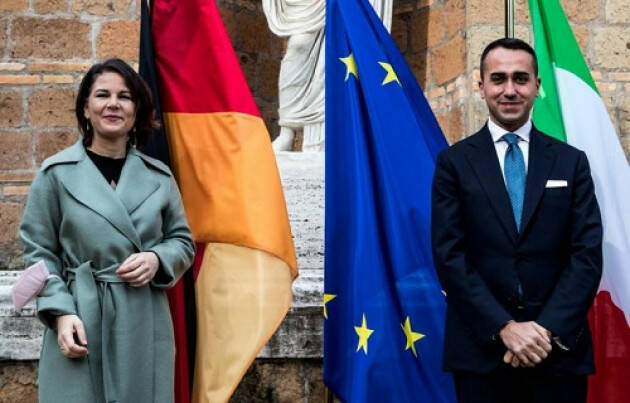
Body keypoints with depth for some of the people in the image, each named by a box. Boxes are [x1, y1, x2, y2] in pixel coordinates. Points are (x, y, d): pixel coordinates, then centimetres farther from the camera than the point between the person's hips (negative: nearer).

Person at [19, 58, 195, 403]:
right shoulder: (57, 173, 0)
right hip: (81, 322, -2)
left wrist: (157, 259, -7)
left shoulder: (159, 176, 8)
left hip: (145, 325, 3)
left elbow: (183, 241, 14)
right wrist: (61, 312, -11)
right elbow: (39, 252, 1)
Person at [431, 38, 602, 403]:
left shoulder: (571, 162, 7)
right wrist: (503, 328, -14)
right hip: (480, 349, -1)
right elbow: (450, 256, -4)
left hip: (559, 349, 1)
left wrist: (549, 329, -12)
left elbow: (588, 255, 0)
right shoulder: (455, 163, 3)